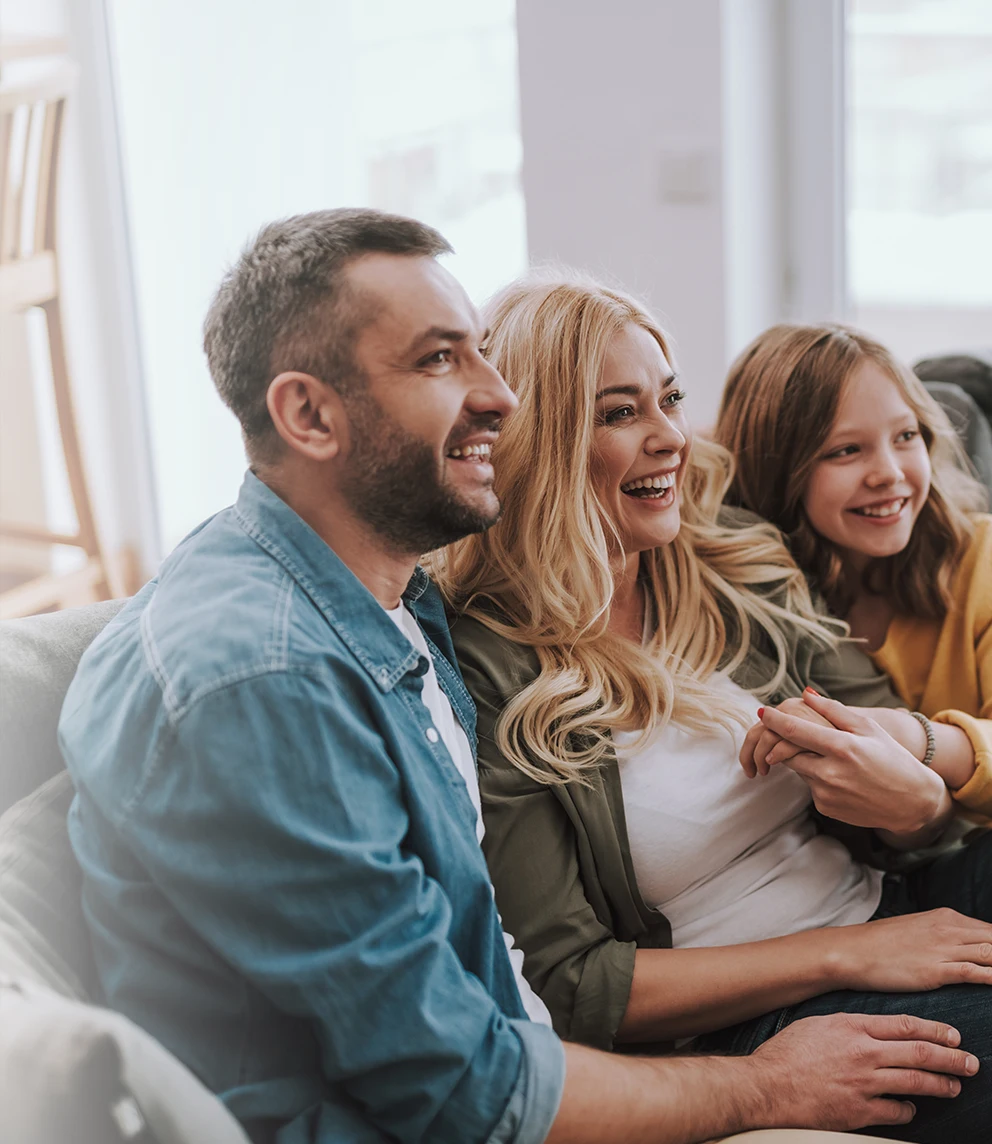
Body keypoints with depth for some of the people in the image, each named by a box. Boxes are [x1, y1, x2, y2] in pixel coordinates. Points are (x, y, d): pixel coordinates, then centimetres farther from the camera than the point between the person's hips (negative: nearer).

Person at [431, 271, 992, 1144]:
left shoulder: (743, 574, 7)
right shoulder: (485, 672, -11)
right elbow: (562, 989, -12)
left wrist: (919, 798, -17)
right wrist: (845, 954, -15)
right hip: (739, 1033, -6)